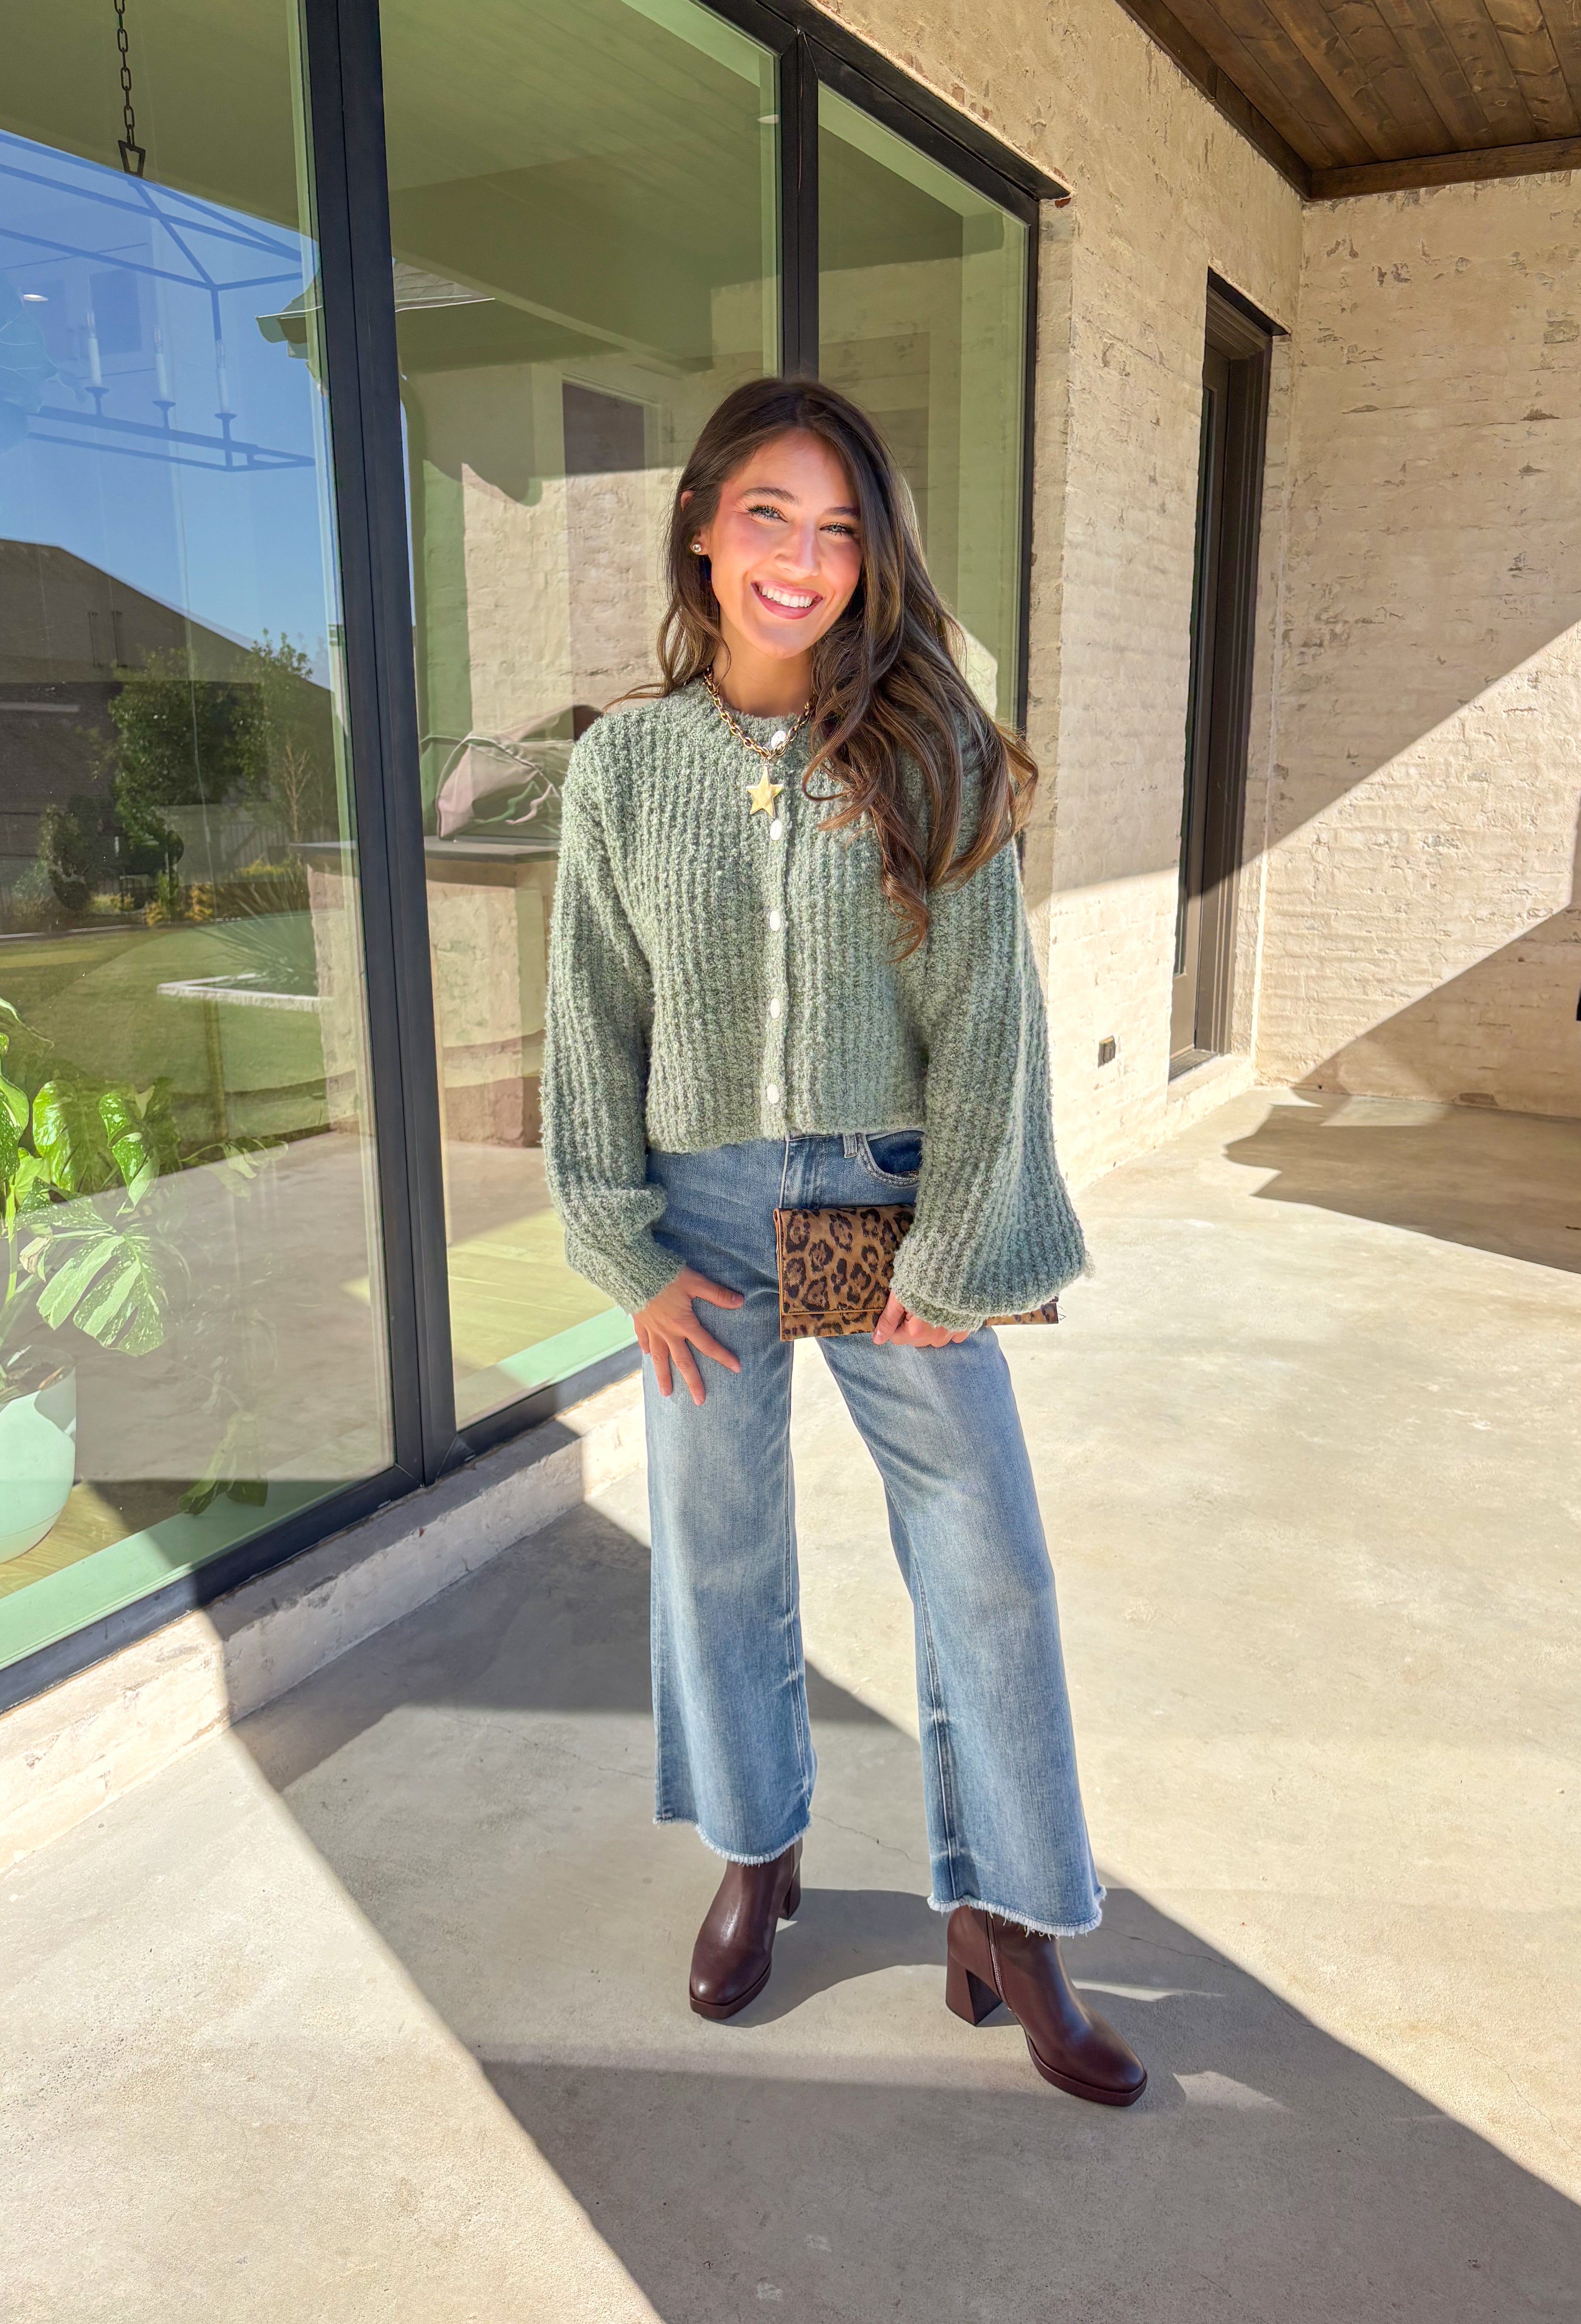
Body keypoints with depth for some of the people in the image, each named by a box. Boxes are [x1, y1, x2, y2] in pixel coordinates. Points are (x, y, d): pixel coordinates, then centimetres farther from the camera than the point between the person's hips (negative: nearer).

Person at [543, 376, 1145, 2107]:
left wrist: (947, 1259, -9)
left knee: (988, 1565, 4)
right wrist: (628, 1252, -2)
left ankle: (1001, 1924, 25)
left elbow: (983, 1020, -7)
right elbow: (592, 1025, 2)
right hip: (706, 1216, 1)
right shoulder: (624, 764, 0)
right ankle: (758, 1855, 39)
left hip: (894, 1202, -1)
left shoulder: (930, 757, -4)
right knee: (717, 1552, 14)